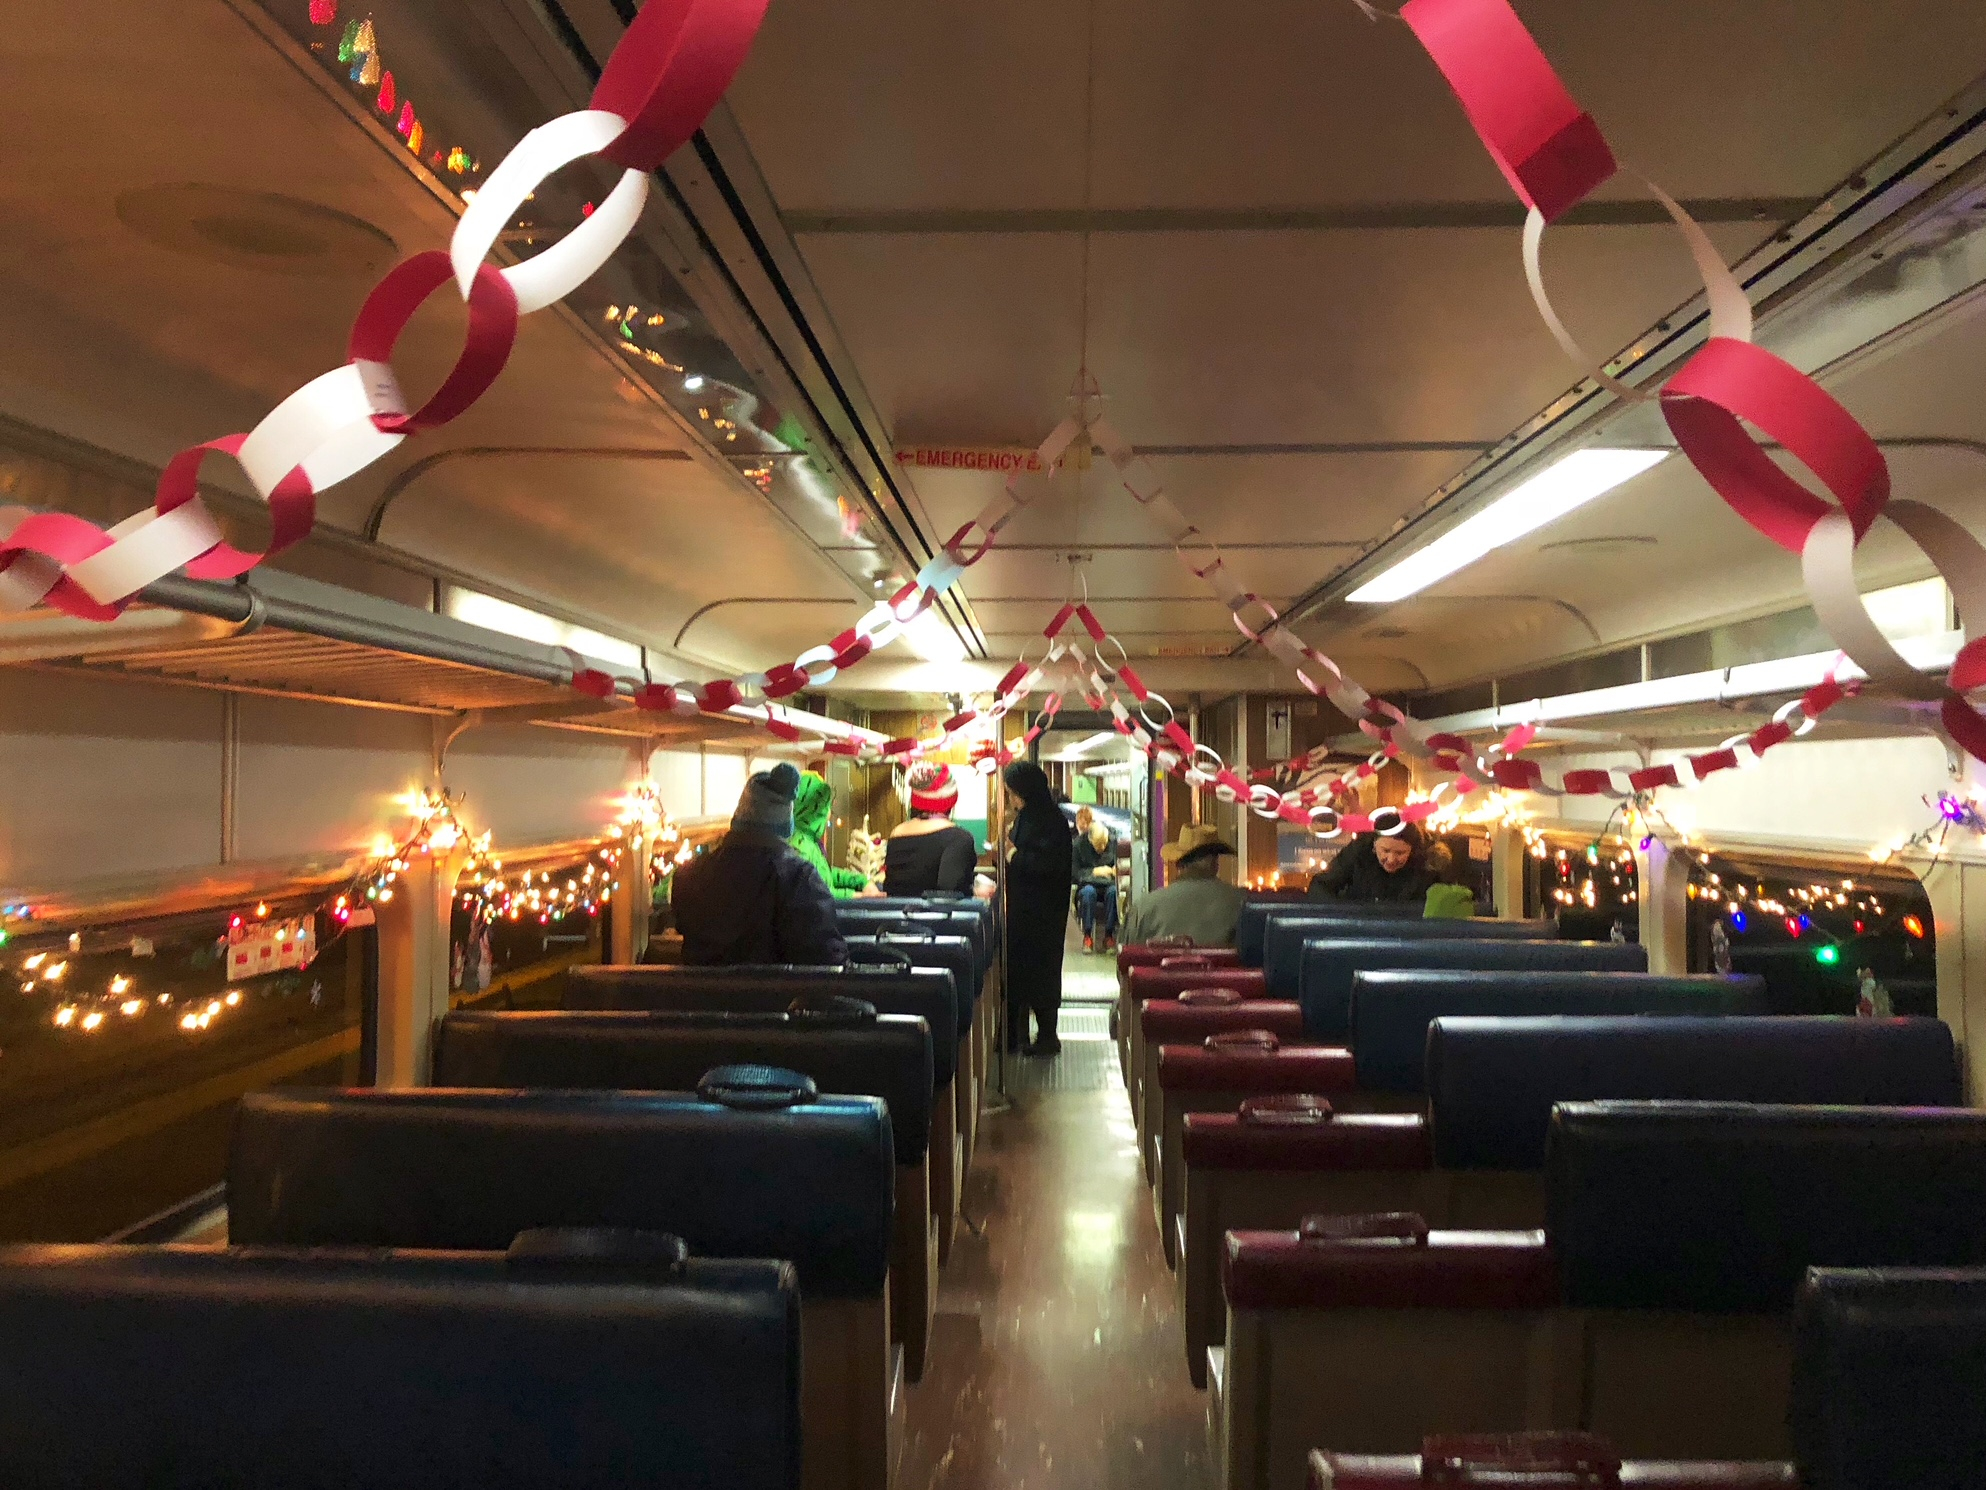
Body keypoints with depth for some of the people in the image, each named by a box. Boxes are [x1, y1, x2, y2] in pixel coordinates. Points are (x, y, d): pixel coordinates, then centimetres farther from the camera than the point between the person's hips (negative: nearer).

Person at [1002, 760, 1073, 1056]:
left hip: (1042, 910, -9)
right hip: (1020, 904, 9)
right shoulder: (1025, 815, 11)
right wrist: (1010, 842, 2)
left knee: (1041, 969, 0)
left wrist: (1015, 856, -15)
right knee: (1016, 967, 12)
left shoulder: (1052, 820, -17)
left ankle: (1047, 1036, 11)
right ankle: (1017, 1032, 22)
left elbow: (1048, 862, -24)